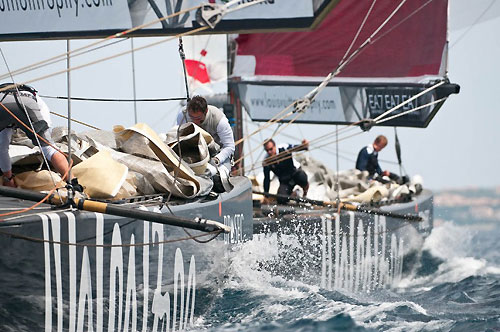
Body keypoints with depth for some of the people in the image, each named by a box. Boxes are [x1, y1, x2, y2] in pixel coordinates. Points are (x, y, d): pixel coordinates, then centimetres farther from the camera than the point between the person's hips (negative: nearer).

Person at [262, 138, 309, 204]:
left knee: (302, 177, -40)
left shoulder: (283, 149, -19)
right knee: (281, 200, -20)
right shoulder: (266, 161, -12)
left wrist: (305, 145, -55)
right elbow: (266, 179, -4)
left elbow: (297, 148, -30)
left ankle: (305, 188, -1)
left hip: (296, 172, -2)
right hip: (285, 181, 2)